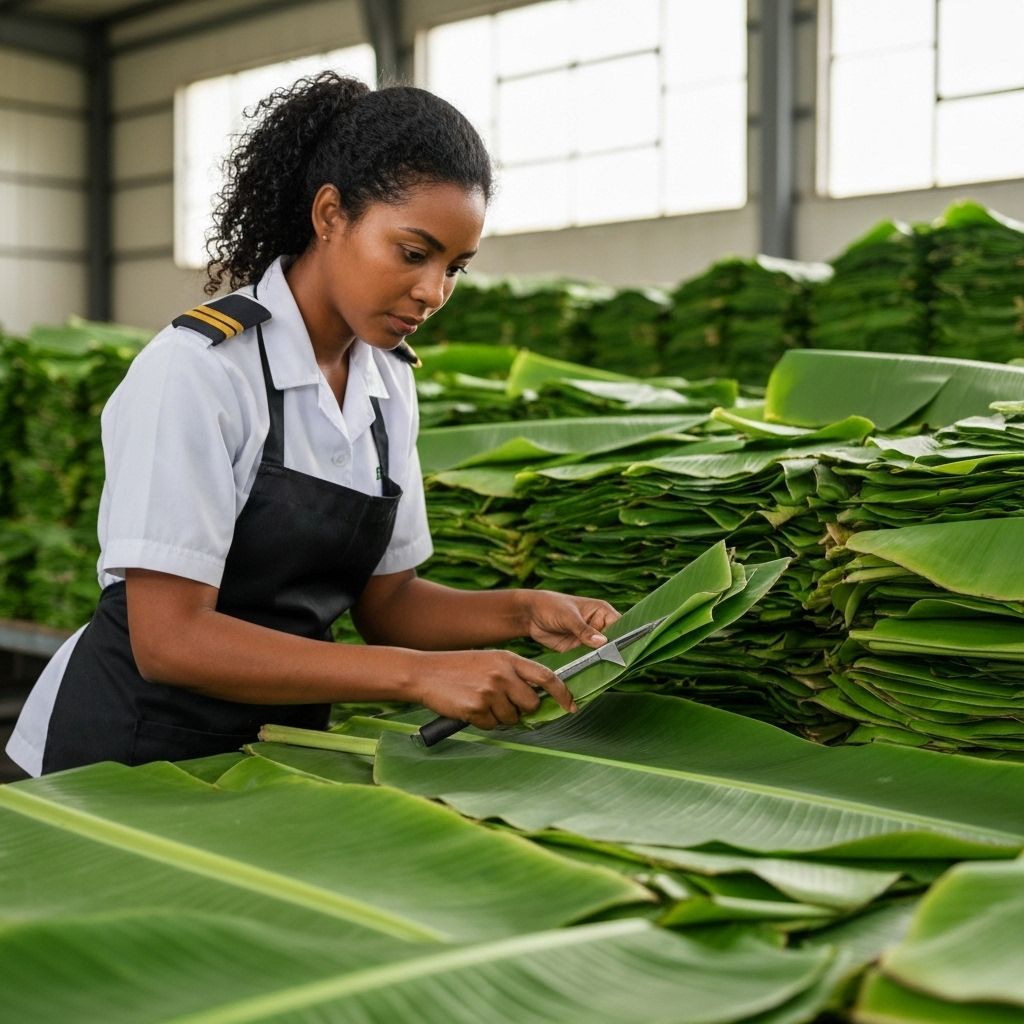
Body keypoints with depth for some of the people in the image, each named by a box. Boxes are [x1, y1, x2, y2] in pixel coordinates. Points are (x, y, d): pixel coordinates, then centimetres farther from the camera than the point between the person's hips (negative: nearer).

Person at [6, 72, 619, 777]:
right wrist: (418, 674, -30)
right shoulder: (198, 367, -19)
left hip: (287, 736, 6)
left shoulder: (390, 384, 0)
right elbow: (169, 639, -24)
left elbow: (384, 598, 7)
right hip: (138, 749, -5)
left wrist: (523, 613, -11)